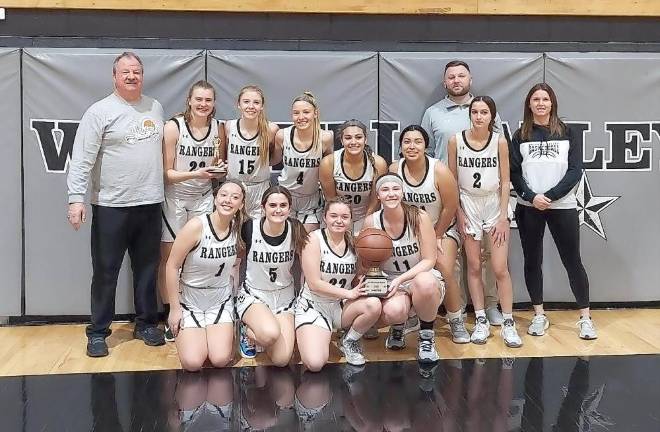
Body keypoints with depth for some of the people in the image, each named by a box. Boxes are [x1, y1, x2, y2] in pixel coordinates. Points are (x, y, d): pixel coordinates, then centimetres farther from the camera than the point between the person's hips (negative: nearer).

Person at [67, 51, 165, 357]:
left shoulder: (155, 108, 11)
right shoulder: (100, 112, -6)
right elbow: (81, 160, -11)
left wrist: (159, 189, 18)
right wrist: (76, 198, -19)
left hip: (150, 204, 5)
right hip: (111, 206, -4)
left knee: (147, 268, 13)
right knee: (105, 271, 3)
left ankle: (146, 323, 26)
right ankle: (98, 332, 14)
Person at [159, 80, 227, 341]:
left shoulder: (218, 128, 0)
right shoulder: (173, 127, -12)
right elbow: (167, 173, -11)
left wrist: (218, 170, -6)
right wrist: (195, 173, -24)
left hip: (203, 198, 3)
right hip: (174, 198, -3)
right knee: (169, 257, 2)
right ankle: (170, 318, 12)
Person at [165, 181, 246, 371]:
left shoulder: (238, 229, -7)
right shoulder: (196, 226, -21)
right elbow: (172, 266, -16)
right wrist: (175, 308, -12)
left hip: (221, 300, 3)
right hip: (190, 300, -3)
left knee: (220, 360, -14)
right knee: (192, 363, -14)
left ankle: (224, 334, 21)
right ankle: (183, 334, 19)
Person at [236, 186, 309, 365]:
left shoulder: (296, 230, -10)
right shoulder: (250, 228, -15)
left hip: (284, 297, 2)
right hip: (253, 295, -2)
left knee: (281, 360, -14)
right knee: (271, 333, -35)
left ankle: (252, 331, 16)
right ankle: (248, 333, 2)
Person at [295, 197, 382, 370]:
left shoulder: (354, 242, 1)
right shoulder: (314, 239, -12)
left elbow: (360, 278, 7)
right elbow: (314, 284, -17)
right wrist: (349, 293, -19)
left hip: (343, 306, 4)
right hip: (313, 306, -4)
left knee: (374, 305, -29)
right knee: (314, 364, -25)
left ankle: (349, 341, 1)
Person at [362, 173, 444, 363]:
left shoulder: (419, 217, -12)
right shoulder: (371, 222, -5)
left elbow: (429, 260, -11)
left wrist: (400, 279, -23)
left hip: (422, 277, -1)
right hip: (389, 282, 1)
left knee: (424, 281, -40)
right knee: (393, 311, -36)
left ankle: (426, 337, -10)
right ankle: (397, 328, 9)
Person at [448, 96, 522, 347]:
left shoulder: (500, 141, -5)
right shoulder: (456, 141, -5)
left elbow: (505, 181, -3)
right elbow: (452, 180, 1)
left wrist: (503, 217, -7)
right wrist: (459, 212, -3)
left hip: (495, 204, -1)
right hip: (469, 205, 1)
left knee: (500, 268, -2)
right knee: (474, 267, 6)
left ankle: (508, 323, 7)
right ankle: (481, 321, 15)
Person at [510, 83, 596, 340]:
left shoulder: (567, 133, 3)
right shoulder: (520, 136, 6)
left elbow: (575, 171, -3)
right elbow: (514, 173, 2)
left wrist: (550, 197, -14)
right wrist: (532, 196, -14)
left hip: (563, 207, -1)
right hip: (528, 208, 1)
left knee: (572, 261, 1)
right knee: (532, 261, 6)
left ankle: (585, 318, 10)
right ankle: (539, 316, 18)